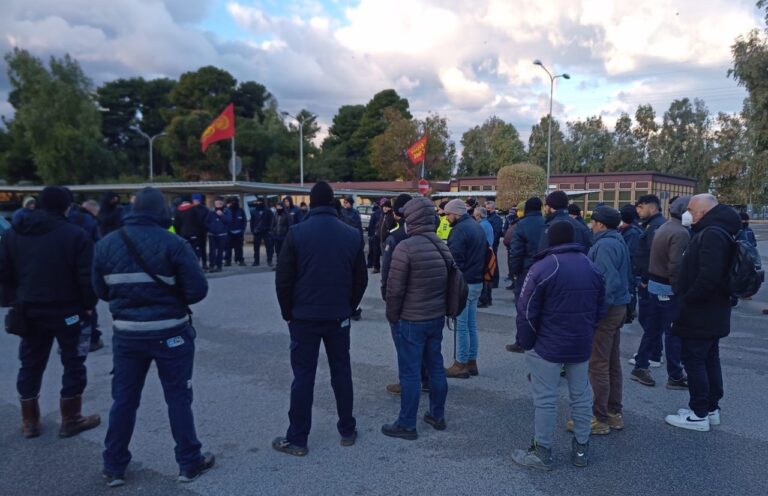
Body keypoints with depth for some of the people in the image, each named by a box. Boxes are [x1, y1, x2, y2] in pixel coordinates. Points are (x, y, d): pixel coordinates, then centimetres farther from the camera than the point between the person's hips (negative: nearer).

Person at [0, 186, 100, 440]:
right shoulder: (76, 235, -14)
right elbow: (87, 277, -16)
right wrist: (89, 305, -3)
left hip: (29, 311, 5)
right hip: (68, 311, -5)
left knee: (30, 365, 16)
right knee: (73, 364, 7)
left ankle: (29, 421, 25)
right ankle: (70, 420, 14)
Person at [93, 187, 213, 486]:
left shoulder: (106, 244, 0)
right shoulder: (173, 244, -14)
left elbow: (101, 291, 7)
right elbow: (198, 290, -13)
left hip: (126, 334, 4)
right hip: (170, 333, -3)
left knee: (124, 399, 16)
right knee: (178, 398, 8)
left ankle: (114, 467, 26)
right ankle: (189, 463, 19)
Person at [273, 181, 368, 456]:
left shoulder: (297, 233, -9)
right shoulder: (352, 235, 0)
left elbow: (283, 279, -8)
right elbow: (361, 279, 3)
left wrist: (288, 313, 4)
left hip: (304, 317, -2)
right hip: (339, 317, 3)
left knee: (303, 376, 4)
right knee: (341, 372, 13)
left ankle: (297, 439, 12)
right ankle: (347, 431, 23)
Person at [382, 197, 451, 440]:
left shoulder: (406, 246, -19)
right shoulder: (443, 246, 4)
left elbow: (395, 288, -17)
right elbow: (448, 283, 10)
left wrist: (392, 316, -4)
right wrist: (439, 309, 17)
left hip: (410, 320, -7)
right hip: (437, 317, 7)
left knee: (410, 373, 2)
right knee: (436, 367, 17)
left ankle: (406, 425, 12)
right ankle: (437, 415, 30)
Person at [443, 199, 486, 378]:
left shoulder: (459, 230, -16)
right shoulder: (477, 226, 15)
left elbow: (455, 260, -20)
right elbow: (485, 252, 20)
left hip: (463, 283, -10)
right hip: (477, 282, 10)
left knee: (461, 325, -2)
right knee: (471, 324, 14)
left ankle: (461, 365, 5)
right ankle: (471, 362, 21)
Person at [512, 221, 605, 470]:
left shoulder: (542, 268, -15)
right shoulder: (591, 267, 5)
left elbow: (526, 312, -15)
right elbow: (600, 309, 11)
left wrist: (527, 343, -4)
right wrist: (586, 333, 17)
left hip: (548, 346, -6)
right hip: (581, 345, 6)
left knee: (545, 399, 2)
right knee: (581, 396, 15)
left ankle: (542, 452, 11)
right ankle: (581, 448, 26)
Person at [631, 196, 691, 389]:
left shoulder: (663, 228, 11)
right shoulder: (680, 232, -19)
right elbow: (676, 266, -25)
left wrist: (648, 279, 11)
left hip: (654, 285, 9)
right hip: (668, 289, -9)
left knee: (652, 329, 16)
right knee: (673, 333, 3)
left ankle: (640, 367, 22)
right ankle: (675, 376, 13)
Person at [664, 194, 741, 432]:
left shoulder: (712, 234, -21)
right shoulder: (718, 231, 12)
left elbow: (708, 276, -31)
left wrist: (688, 299, -19)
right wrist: (688, 297, 12)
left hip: (700, 315, -10)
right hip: (712, 313, 10)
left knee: (694, 360, -1)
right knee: (710, 359, 17)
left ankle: (699, 414, 8)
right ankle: (711, 408, 29)